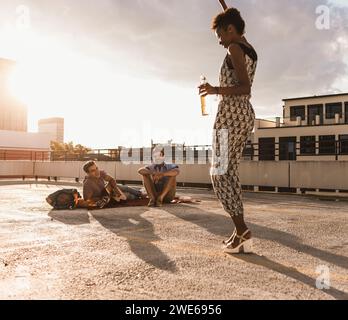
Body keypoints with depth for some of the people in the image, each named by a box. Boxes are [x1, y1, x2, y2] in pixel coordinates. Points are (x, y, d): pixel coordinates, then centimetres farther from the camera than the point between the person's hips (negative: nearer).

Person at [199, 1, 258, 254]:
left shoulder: (234, 48, -7)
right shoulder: (250, 50, 19)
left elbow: (245, 87, -19)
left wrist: (216, 90, -33)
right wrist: (234, 23, 55)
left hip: (231, 114, -9)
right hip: (247, 115, 9)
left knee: (219, 173, -8)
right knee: (231, 172, 9)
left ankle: (242, 230, -15)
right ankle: (240, 232, 8)